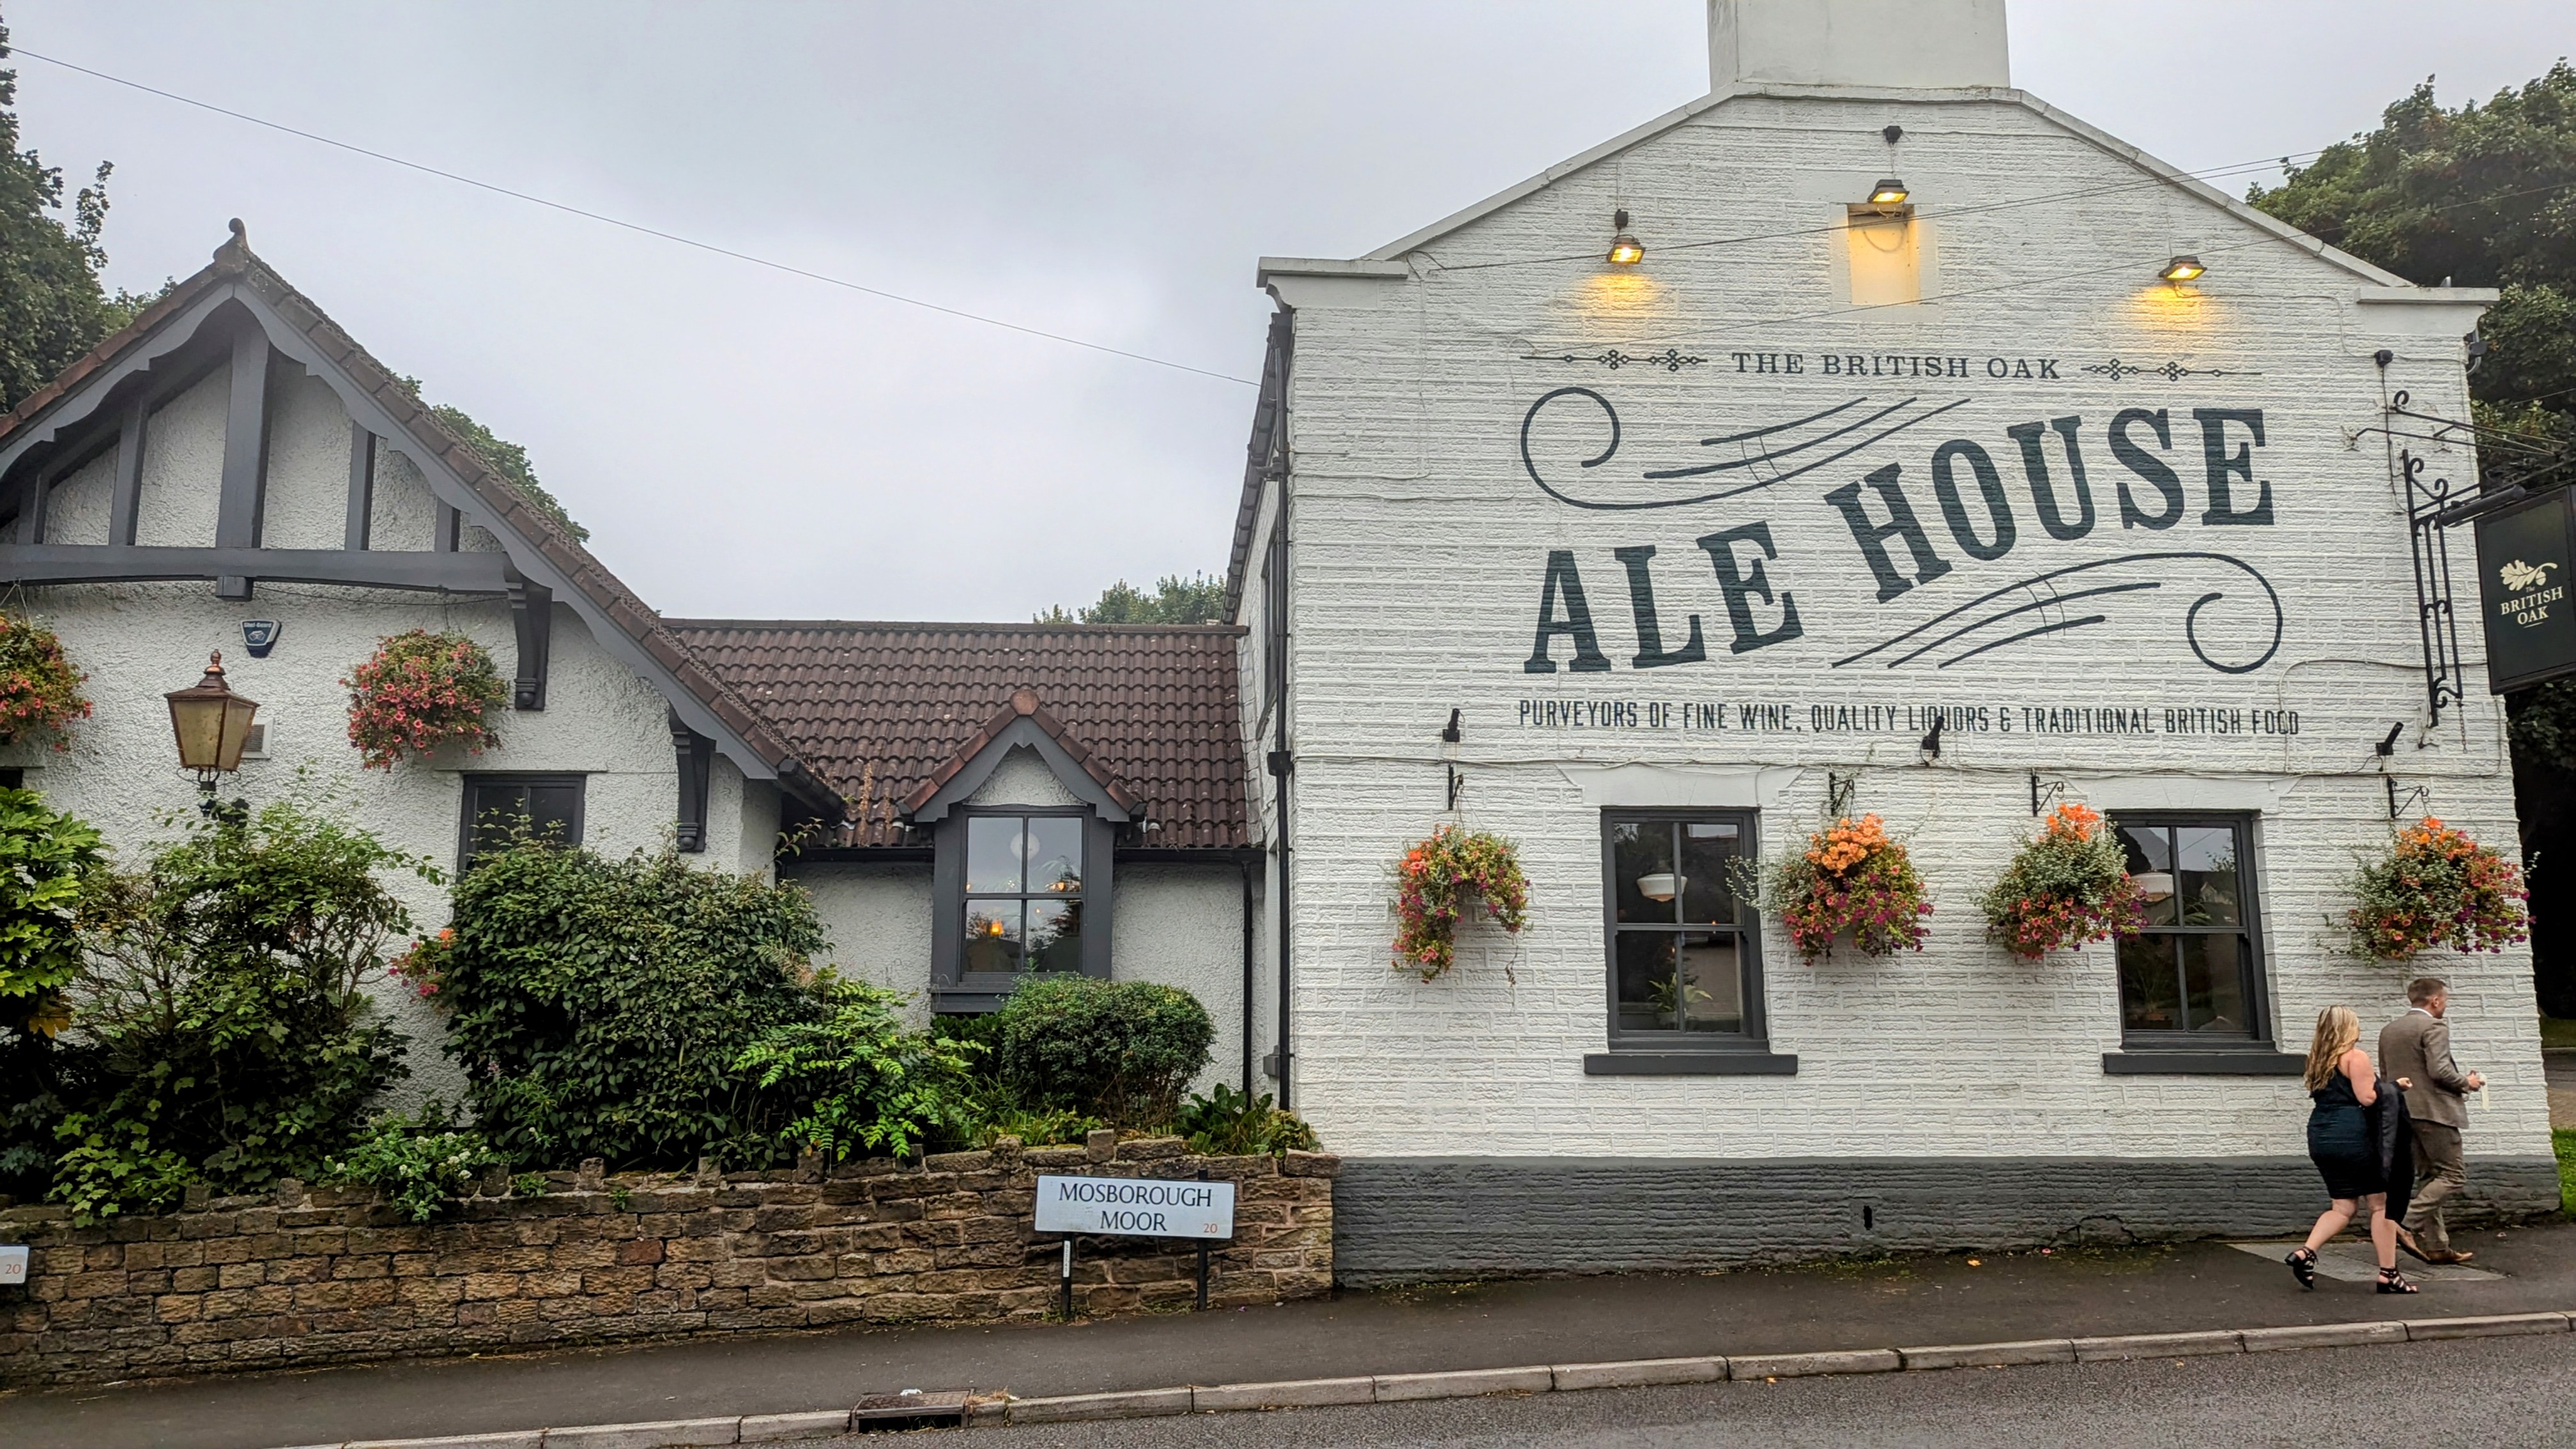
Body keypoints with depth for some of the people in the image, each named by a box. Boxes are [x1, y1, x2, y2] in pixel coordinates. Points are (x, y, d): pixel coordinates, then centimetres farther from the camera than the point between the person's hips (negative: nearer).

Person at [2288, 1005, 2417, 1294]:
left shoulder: (2316, 1059, 14)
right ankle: (2388, 1274, 5)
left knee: (2344, 1207, 12)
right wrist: (2392, 1089, 1)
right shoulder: (2356, 1057, -8)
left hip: (2320, 1137, 7)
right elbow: (2367, 1098, -16)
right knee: (2381, 1204, 5)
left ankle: (2305, 1252, -6)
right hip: (2352, 1137, -7)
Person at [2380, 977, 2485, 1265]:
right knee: (2453, 1174, -3)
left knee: (2428, 1176, 12)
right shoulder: (2433, 1027, -11)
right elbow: (2439, 1070, -20)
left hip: (2403, 1113, 9)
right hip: (2433, 1110, -9)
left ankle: (2436, 1246, 12)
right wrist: (2466, 1082, -3)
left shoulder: (2388, 1031, 15)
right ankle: (2408, 1226, -14)